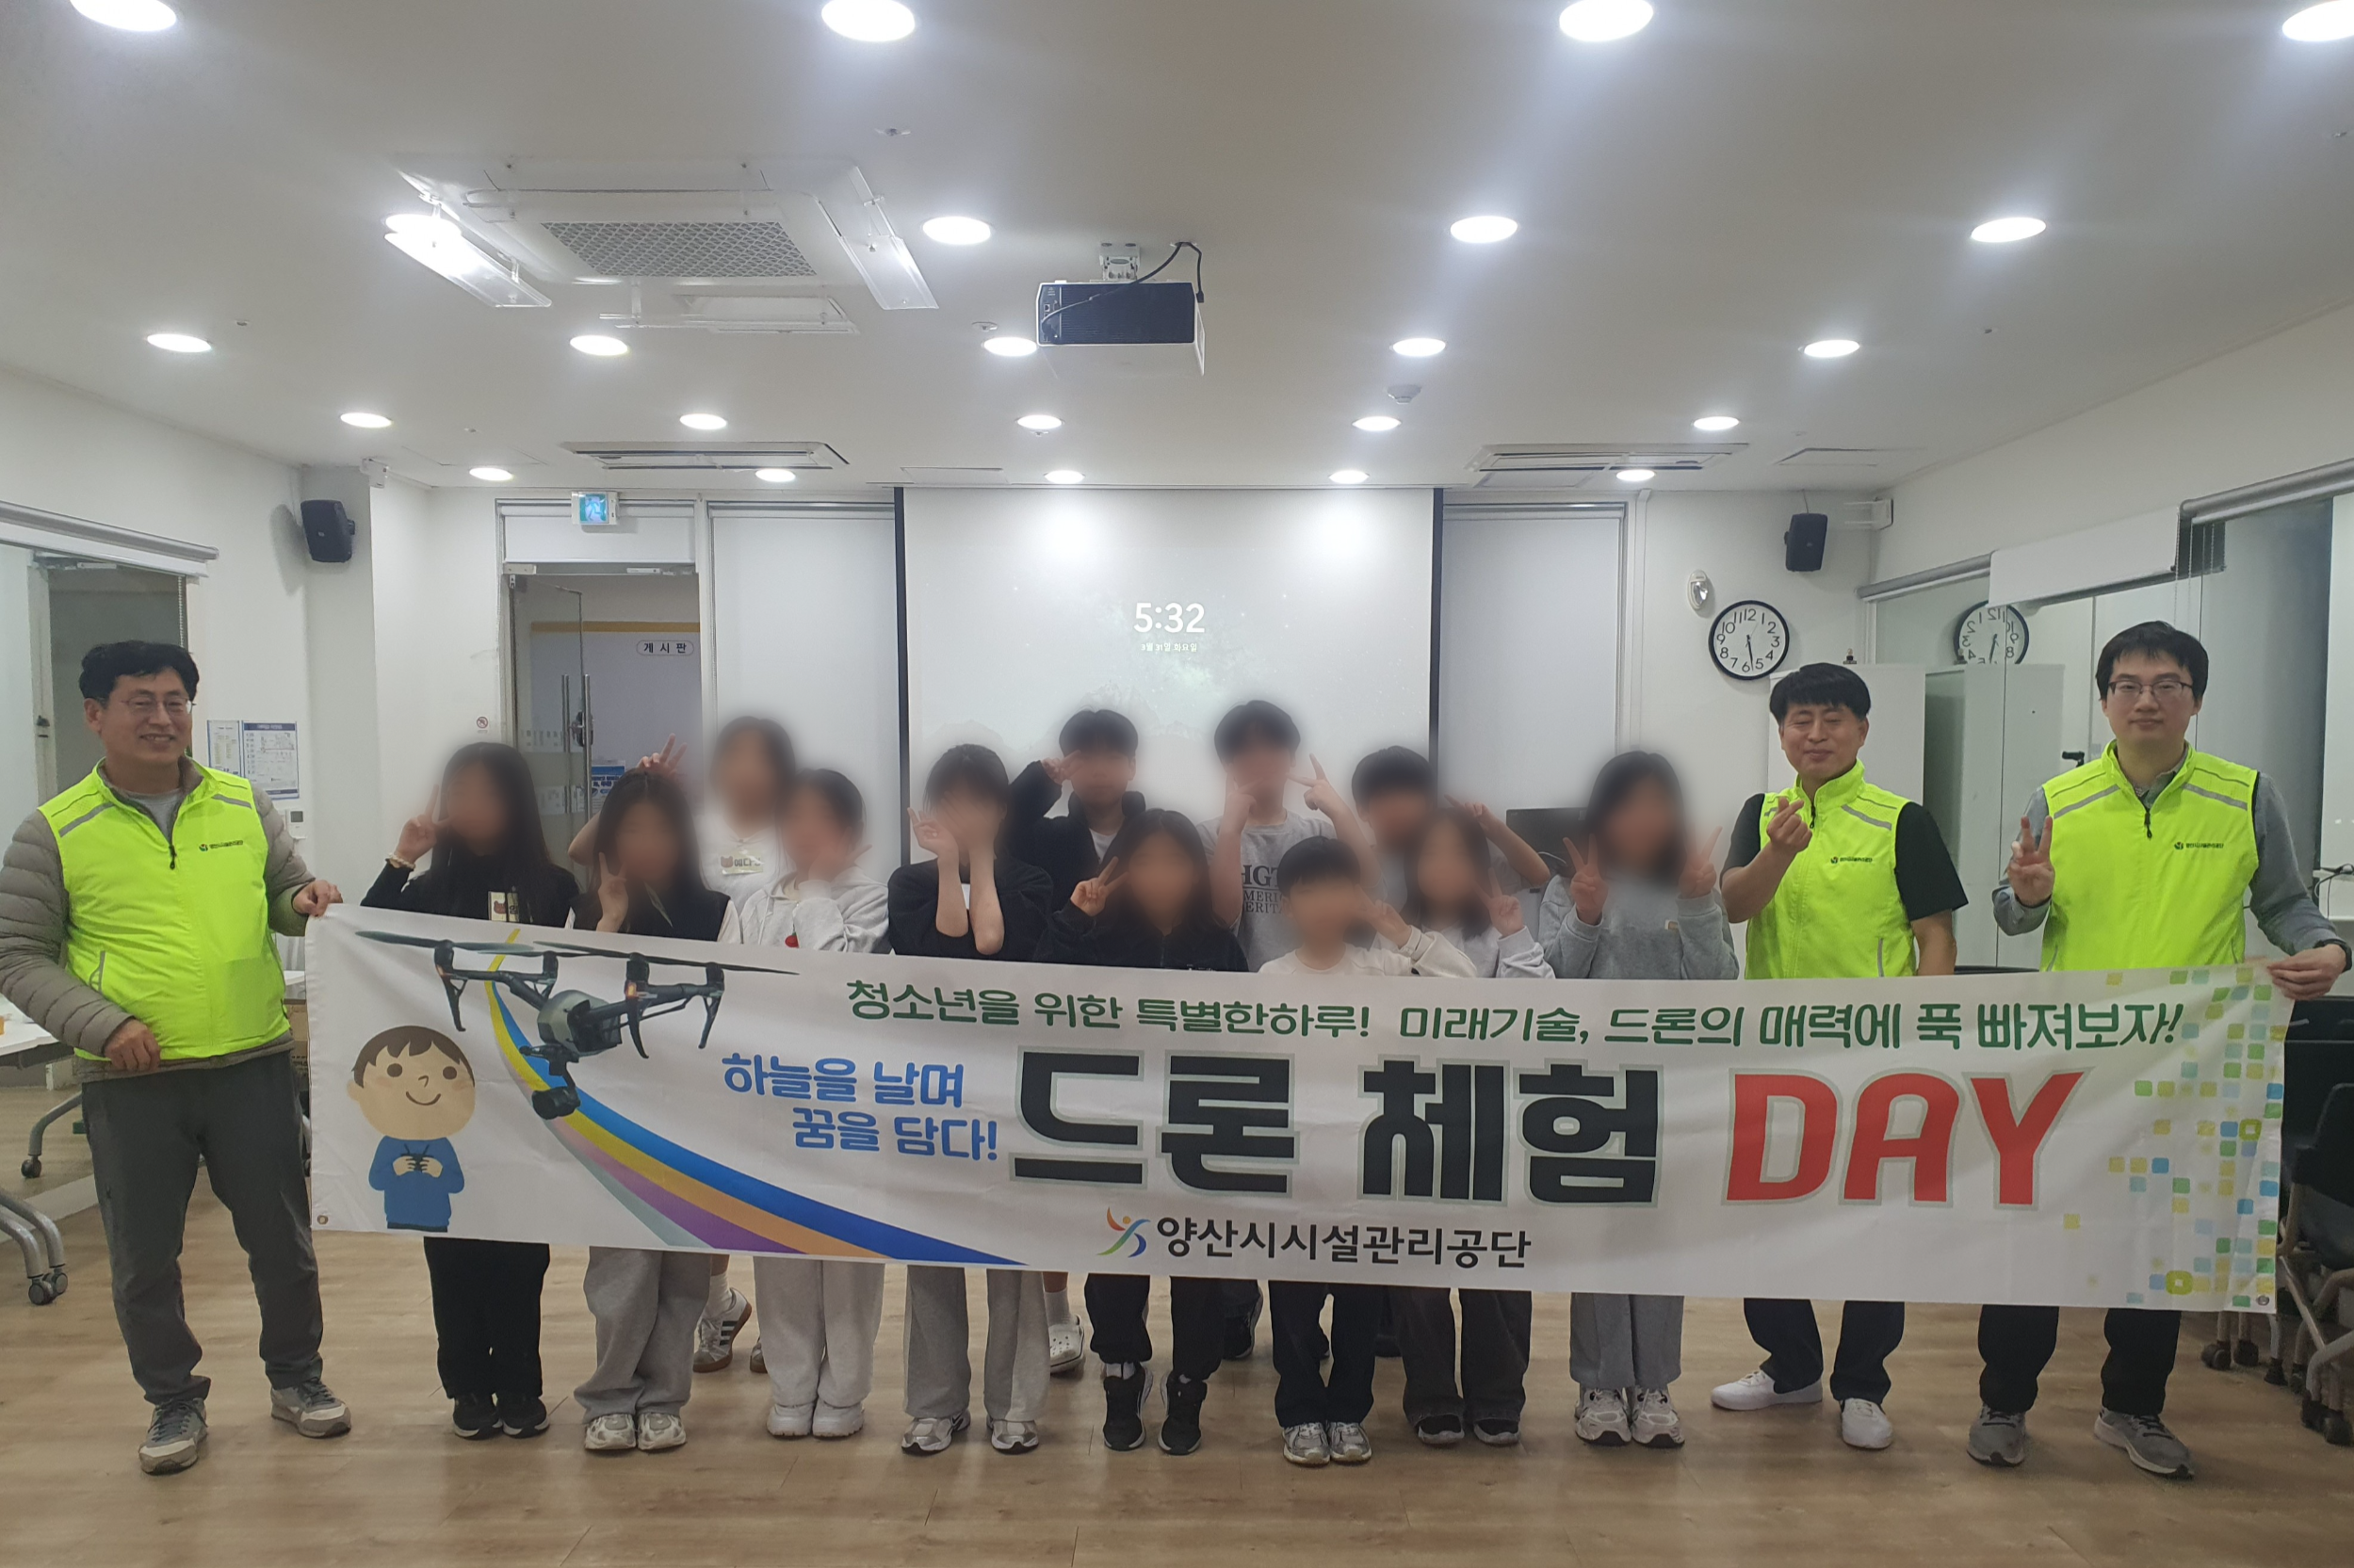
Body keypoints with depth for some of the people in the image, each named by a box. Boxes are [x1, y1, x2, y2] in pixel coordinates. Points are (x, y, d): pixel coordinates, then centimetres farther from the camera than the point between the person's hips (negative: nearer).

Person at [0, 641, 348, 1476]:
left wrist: (308, 903, -9)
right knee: (144, 1256, 10)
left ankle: (295, 1377, 30)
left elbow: (286, 898, 16)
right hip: (129, 1081, -1)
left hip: (252, 1064, 2)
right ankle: (173, 1400, 30)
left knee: (281, 1235, 10)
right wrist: (103, 1025, -13)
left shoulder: (246, 806, 5)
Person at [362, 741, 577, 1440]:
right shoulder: (432, 889, 5)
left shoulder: (553, 888, 0)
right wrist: (400, 861, -10)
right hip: (445, 1091, 2)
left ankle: (519, 1385, 17)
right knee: (453, 1237, 7)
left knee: (519, 1238, 6)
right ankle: (468, 1384, 20)